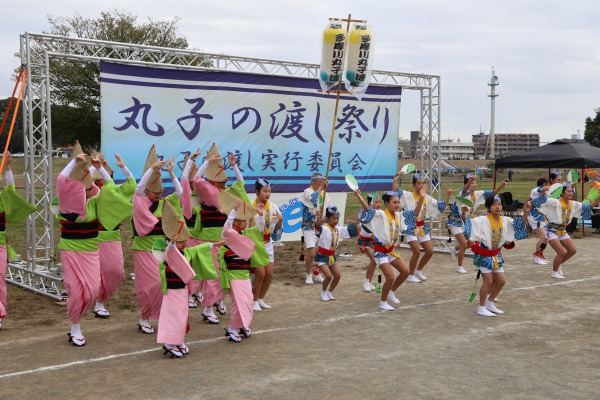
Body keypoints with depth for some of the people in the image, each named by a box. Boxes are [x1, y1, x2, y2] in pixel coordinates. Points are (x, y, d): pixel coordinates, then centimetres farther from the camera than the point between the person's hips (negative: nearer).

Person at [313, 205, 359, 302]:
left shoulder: (339, 229, 2)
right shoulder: (324, 229, -21)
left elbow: (350, 229, 13)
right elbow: (318, 229, -44)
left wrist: (357, 221, -1)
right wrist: (318, 223, -66)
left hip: (332, 256, 7)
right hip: (322, 256, -7)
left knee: (337, 275, 3)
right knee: (329, 276, -16)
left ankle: (329, 292, 24)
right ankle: (323, 292, 11)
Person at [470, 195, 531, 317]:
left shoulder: (505, 221, -1)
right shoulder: (482, 221, -18)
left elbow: (520, 225, 3)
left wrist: (525, 213, -10)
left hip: (496, 255, 7)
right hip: (483, 254, -7)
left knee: (501, 280, 11)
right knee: (488, 281, -8)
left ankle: (490, 303, 31)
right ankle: (481, 308, 9)